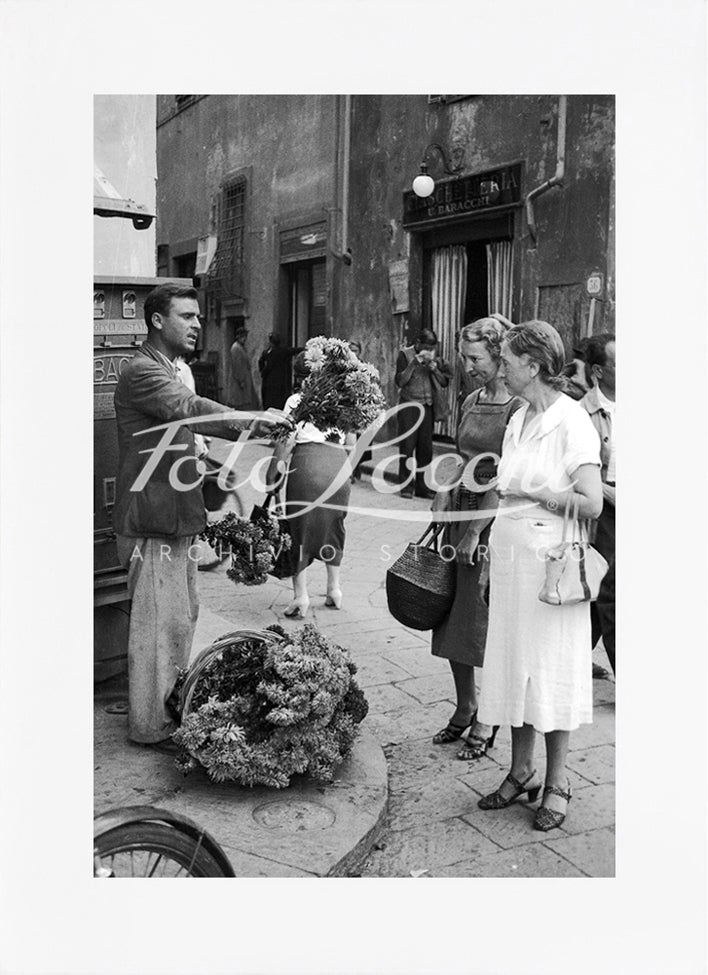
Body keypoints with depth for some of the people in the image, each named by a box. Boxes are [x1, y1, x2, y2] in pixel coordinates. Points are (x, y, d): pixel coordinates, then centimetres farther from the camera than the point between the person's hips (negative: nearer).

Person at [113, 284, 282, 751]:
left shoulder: (173, 370, 19)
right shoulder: (142, 371, -16)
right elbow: (192, 409, -32)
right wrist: (252, 423, -42)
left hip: (177, 520, 10)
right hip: (153, 523, -10)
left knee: (184, 615, 17)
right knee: (161, 622, -3)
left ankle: (174, 704, 31)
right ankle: (151, 726, 8)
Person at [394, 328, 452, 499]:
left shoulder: (435, 358, 9)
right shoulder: (405, 355, -3)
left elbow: (445, 382, 8)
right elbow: (400, 381, -12)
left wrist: (435, 368, -9)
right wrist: (415, 362, -18)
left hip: (428, 406, 4)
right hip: (409, 406, -4)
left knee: (426, 448, 4)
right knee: (408, 446, -3)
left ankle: (422, 487, 11)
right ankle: (405, 486, 4)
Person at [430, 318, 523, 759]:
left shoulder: (519, 408, -13)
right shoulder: (472, 401, 11)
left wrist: (476, 532, -17)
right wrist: (444, 498, 5)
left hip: (496, 521, -7)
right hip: (462, 512, 7)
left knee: (488, 619, 1)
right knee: (453, 615, 12)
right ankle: (465, 707, 27)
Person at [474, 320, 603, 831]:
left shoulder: (572, 421, -13)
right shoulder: (518, 420, 11)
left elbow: (591, 503, -19)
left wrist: (531, 492, -11)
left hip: (551, 562, -7)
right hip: (509, 558, 7)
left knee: (552, 670, 3)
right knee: (513, 665, 12)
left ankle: (557, 784, 18)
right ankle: (521, 771, 26)